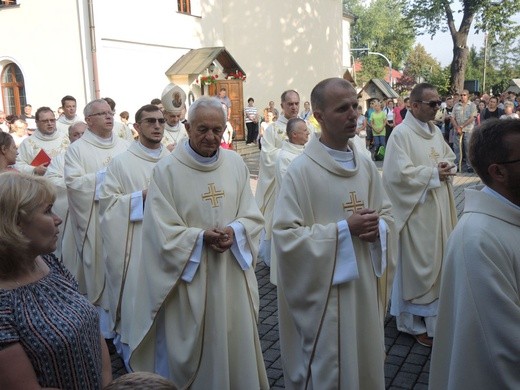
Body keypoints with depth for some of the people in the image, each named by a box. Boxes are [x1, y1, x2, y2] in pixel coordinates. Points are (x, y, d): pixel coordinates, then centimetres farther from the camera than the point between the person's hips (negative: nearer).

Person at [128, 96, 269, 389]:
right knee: (189, 352, 11)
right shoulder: (167, 170, -10)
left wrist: (234, 230, -16)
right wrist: (201, 238, -23)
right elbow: (162, 232, -11)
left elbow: (253, 216, 4)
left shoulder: (236, 163, 2)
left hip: (232, 275, 4)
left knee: (235, 345, 16)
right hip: (188, 278, -3)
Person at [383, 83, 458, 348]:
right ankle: (416, 322, 18)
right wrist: (434, 173, -17)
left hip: (440, 209, 8)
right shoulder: (401, 133, -15)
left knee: (439, 262, 16)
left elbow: (450, 158, 20)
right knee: (418, 267, 2)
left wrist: (448, 168, -3)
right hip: (418, 211, -8)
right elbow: (398, 174, -23)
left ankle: (434, 312, 33)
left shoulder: (435, 131, 10)